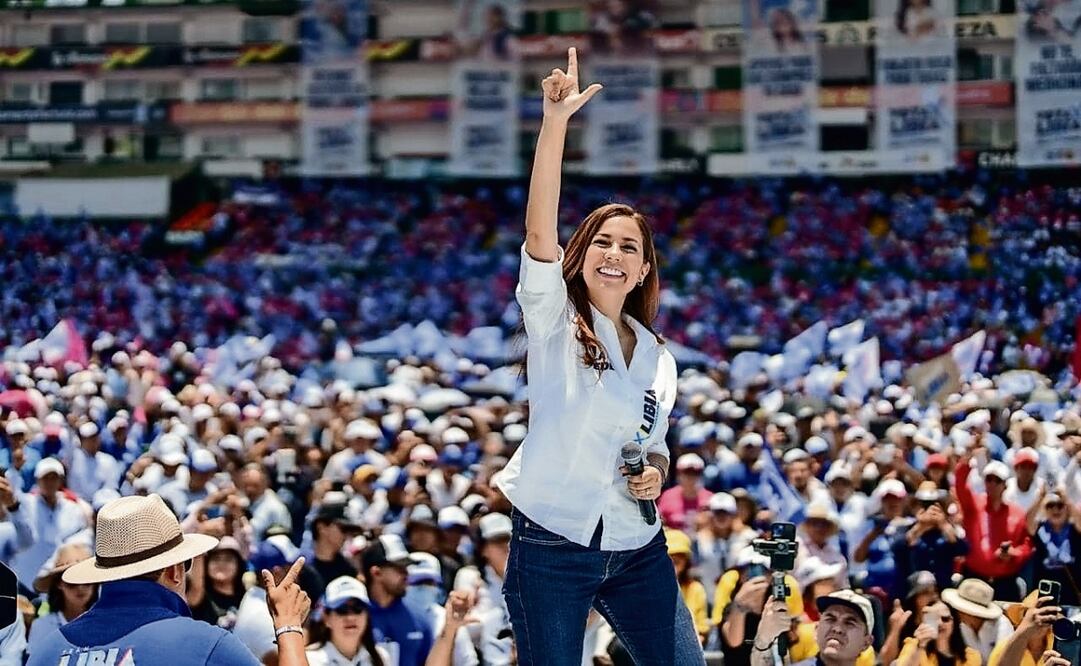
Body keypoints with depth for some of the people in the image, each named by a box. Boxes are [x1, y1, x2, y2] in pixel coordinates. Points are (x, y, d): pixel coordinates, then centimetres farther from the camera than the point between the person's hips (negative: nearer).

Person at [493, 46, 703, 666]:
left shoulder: (658, 354, 12)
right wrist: (556, 121, -27)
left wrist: (656, 472, -1)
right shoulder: (554, 322, -2)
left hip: (638, 550, 4)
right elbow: (540, 230, -18)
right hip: (553, 545, -4)